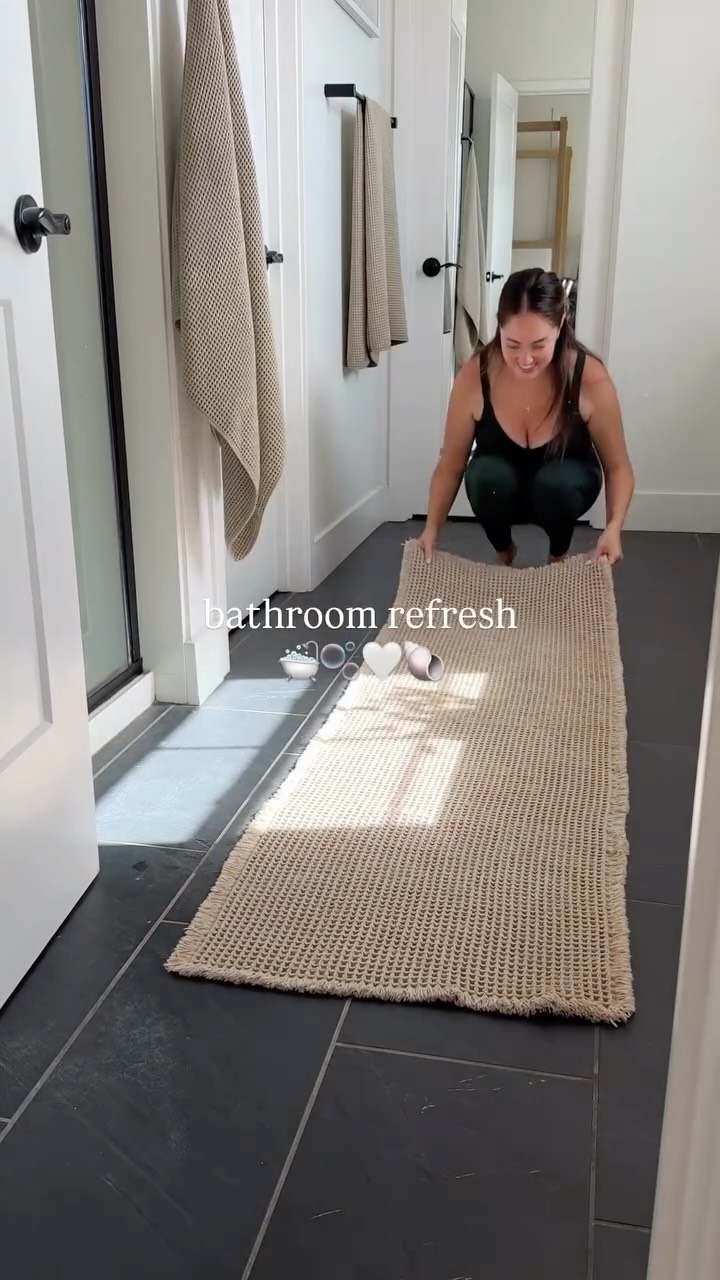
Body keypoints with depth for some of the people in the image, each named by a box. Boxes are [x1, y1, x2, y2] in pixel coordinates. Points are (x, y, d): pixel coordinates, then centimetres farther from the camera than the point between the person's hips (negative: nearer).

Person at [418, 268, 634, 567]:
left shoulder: (591, 379, -27)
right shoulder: (473, 377, -26)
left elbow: (617, 466, -17)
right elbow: (450, 466, -16)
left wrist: (614, 526, -34)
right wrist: (431, 529, -31)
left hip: (562, 488, 0)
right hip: (499, 491, 1)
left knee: (555, 481, -34)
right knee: (489, 476, -32)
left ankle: (558, 557, 1)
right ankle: (503, 553, 2)